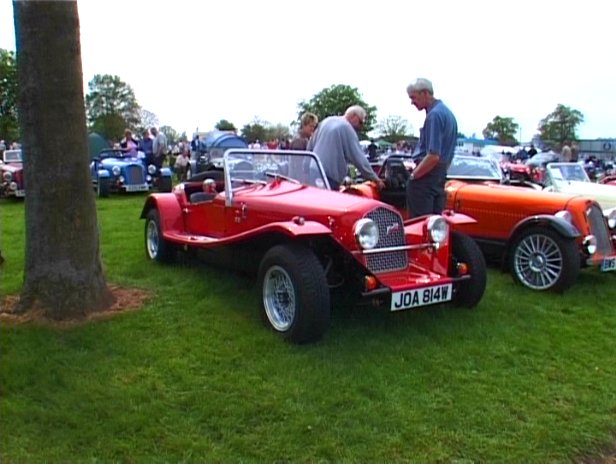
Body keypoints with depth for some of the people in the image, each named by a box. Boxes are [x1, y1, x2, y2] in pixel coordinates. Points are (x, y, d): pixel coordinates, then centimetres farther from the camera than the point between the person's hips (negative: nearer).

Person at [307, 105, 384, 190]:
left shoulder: (326, 121, 15)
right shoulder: (347, 129, -7)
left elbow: (310, 146, 21)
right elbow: (359, 157, -10)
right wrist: (375, 179, -5)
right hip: (330, 176, -8)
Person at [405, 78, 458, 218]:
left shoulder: (434, 115, -16)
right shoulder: (448, 112, 15)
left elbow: (433, 156, -23)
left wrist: (413, 175, -14)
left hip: (426, 177, -10)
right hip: (441, 176, 10)